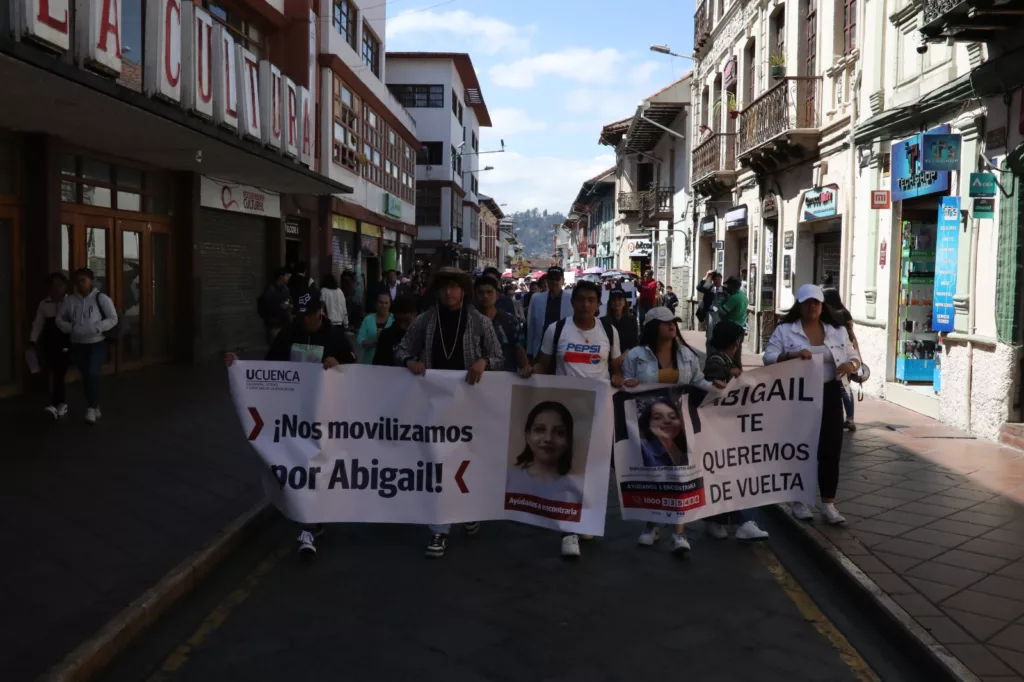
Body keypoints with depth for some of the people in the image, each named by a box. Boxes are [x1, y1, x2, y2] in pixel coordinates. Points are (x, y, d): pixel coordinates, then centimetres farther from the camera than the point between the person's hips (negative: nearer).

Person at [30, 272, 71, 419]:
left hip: (66, 342, -4)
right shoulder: (44, 304, 8)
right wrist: (33, 340, 1)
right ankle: (62, 403, 10)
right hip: (50, 343, 4)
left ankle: (55, 404, -7)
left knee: (59, 372, -8)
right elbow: (38, 323, 8)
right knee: (54, 373, 2)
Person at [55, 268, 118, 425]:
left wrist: (96, 328, -23)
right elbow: (59, 320, 6)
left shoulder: (101, 298, -9)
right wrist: (71, 328, -14)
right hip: (78, 345, 4)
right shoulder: (70, 300, -1)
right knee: (86, 377, 11)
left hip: (98, 343, -4)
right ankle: (94, 408, 26)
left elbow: (113, 319, -9)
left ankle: (92, 407, -3)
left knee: (93, 373, -18)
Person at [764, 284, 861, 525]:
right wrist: (793, 355, -25)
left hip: (829, 395, 3)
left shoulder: (838, 331, 8)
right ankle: (798, 500, 21)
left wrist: (851, 365, -11)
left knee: (830, 450, 2)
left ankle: (828, 503, 12)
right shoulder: (784, 330, -2)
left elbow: (854, 356, 12)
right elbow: (769, 358, -9)